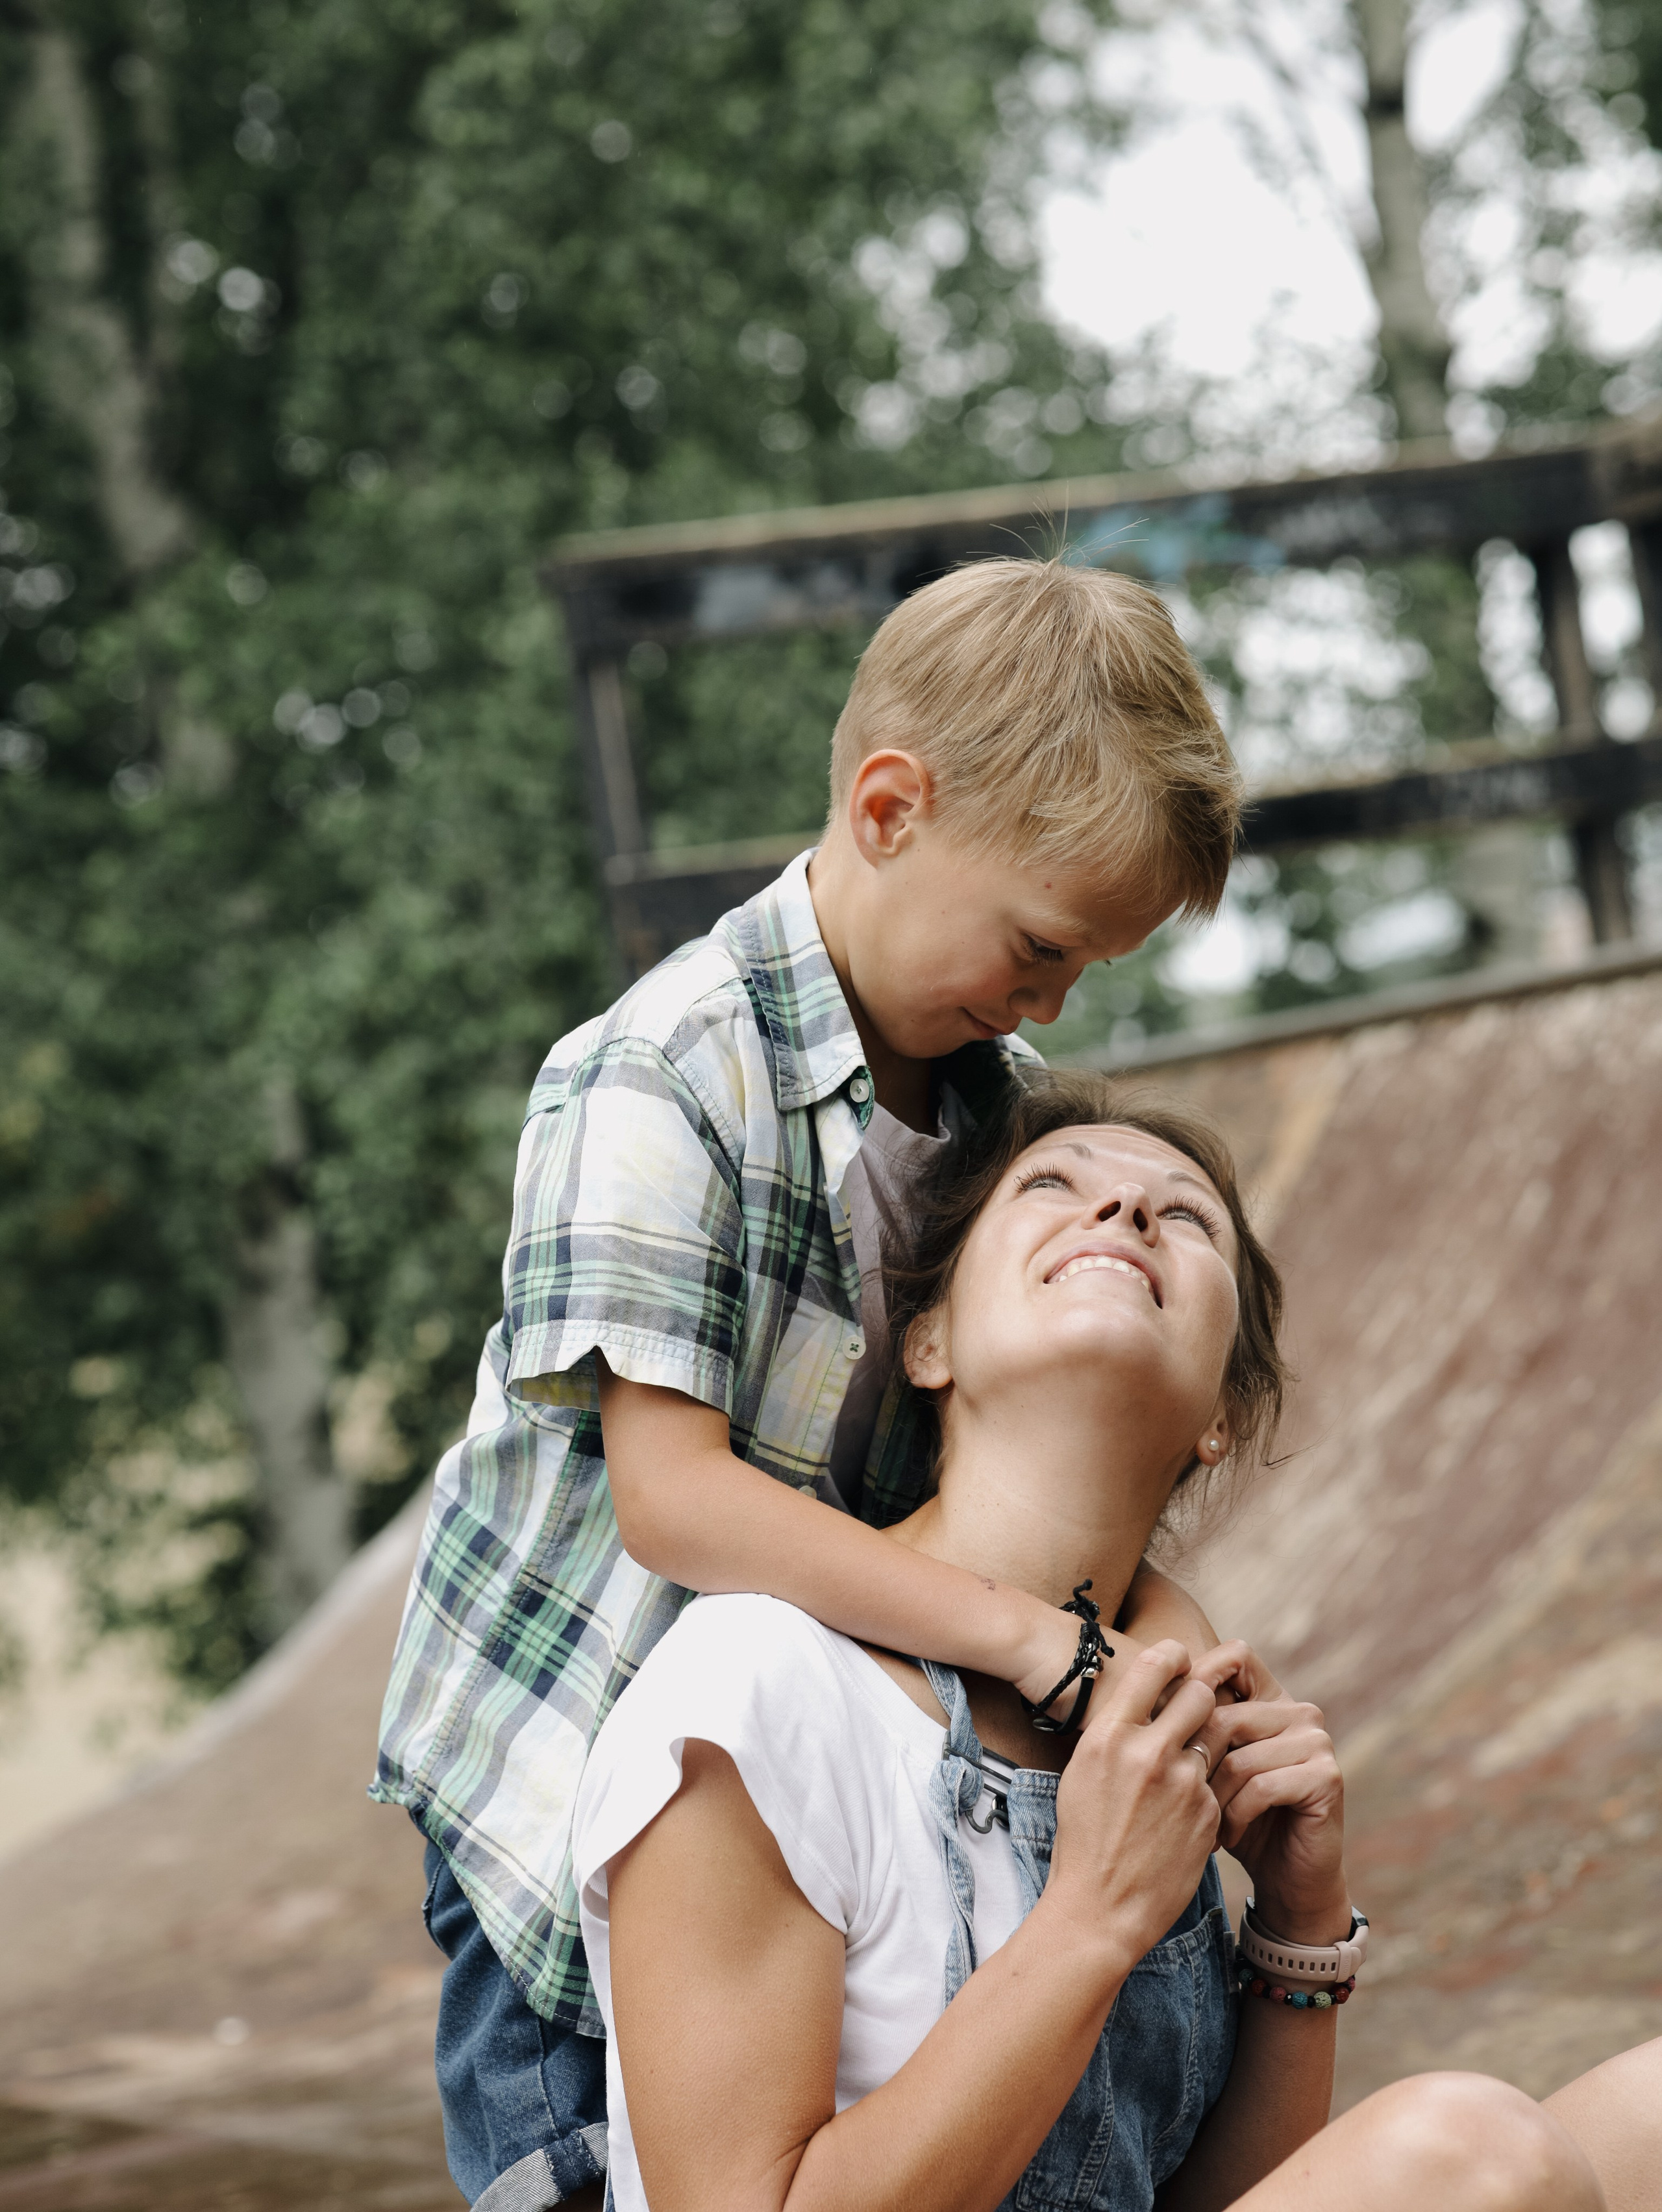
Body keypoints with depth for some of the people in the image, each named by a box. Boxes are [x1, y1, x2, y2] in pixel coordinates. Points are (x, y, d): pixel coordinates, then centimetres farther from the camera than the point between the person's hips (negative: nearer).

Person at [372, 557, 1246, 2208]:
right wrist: (1048, 1643, -30)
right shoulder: (662, 1080, -19)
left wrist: (1159, 1611, -18)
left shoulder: (1005, 1095, 3)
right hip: (571, 1809, -6)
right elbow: (672, 1496, -26)